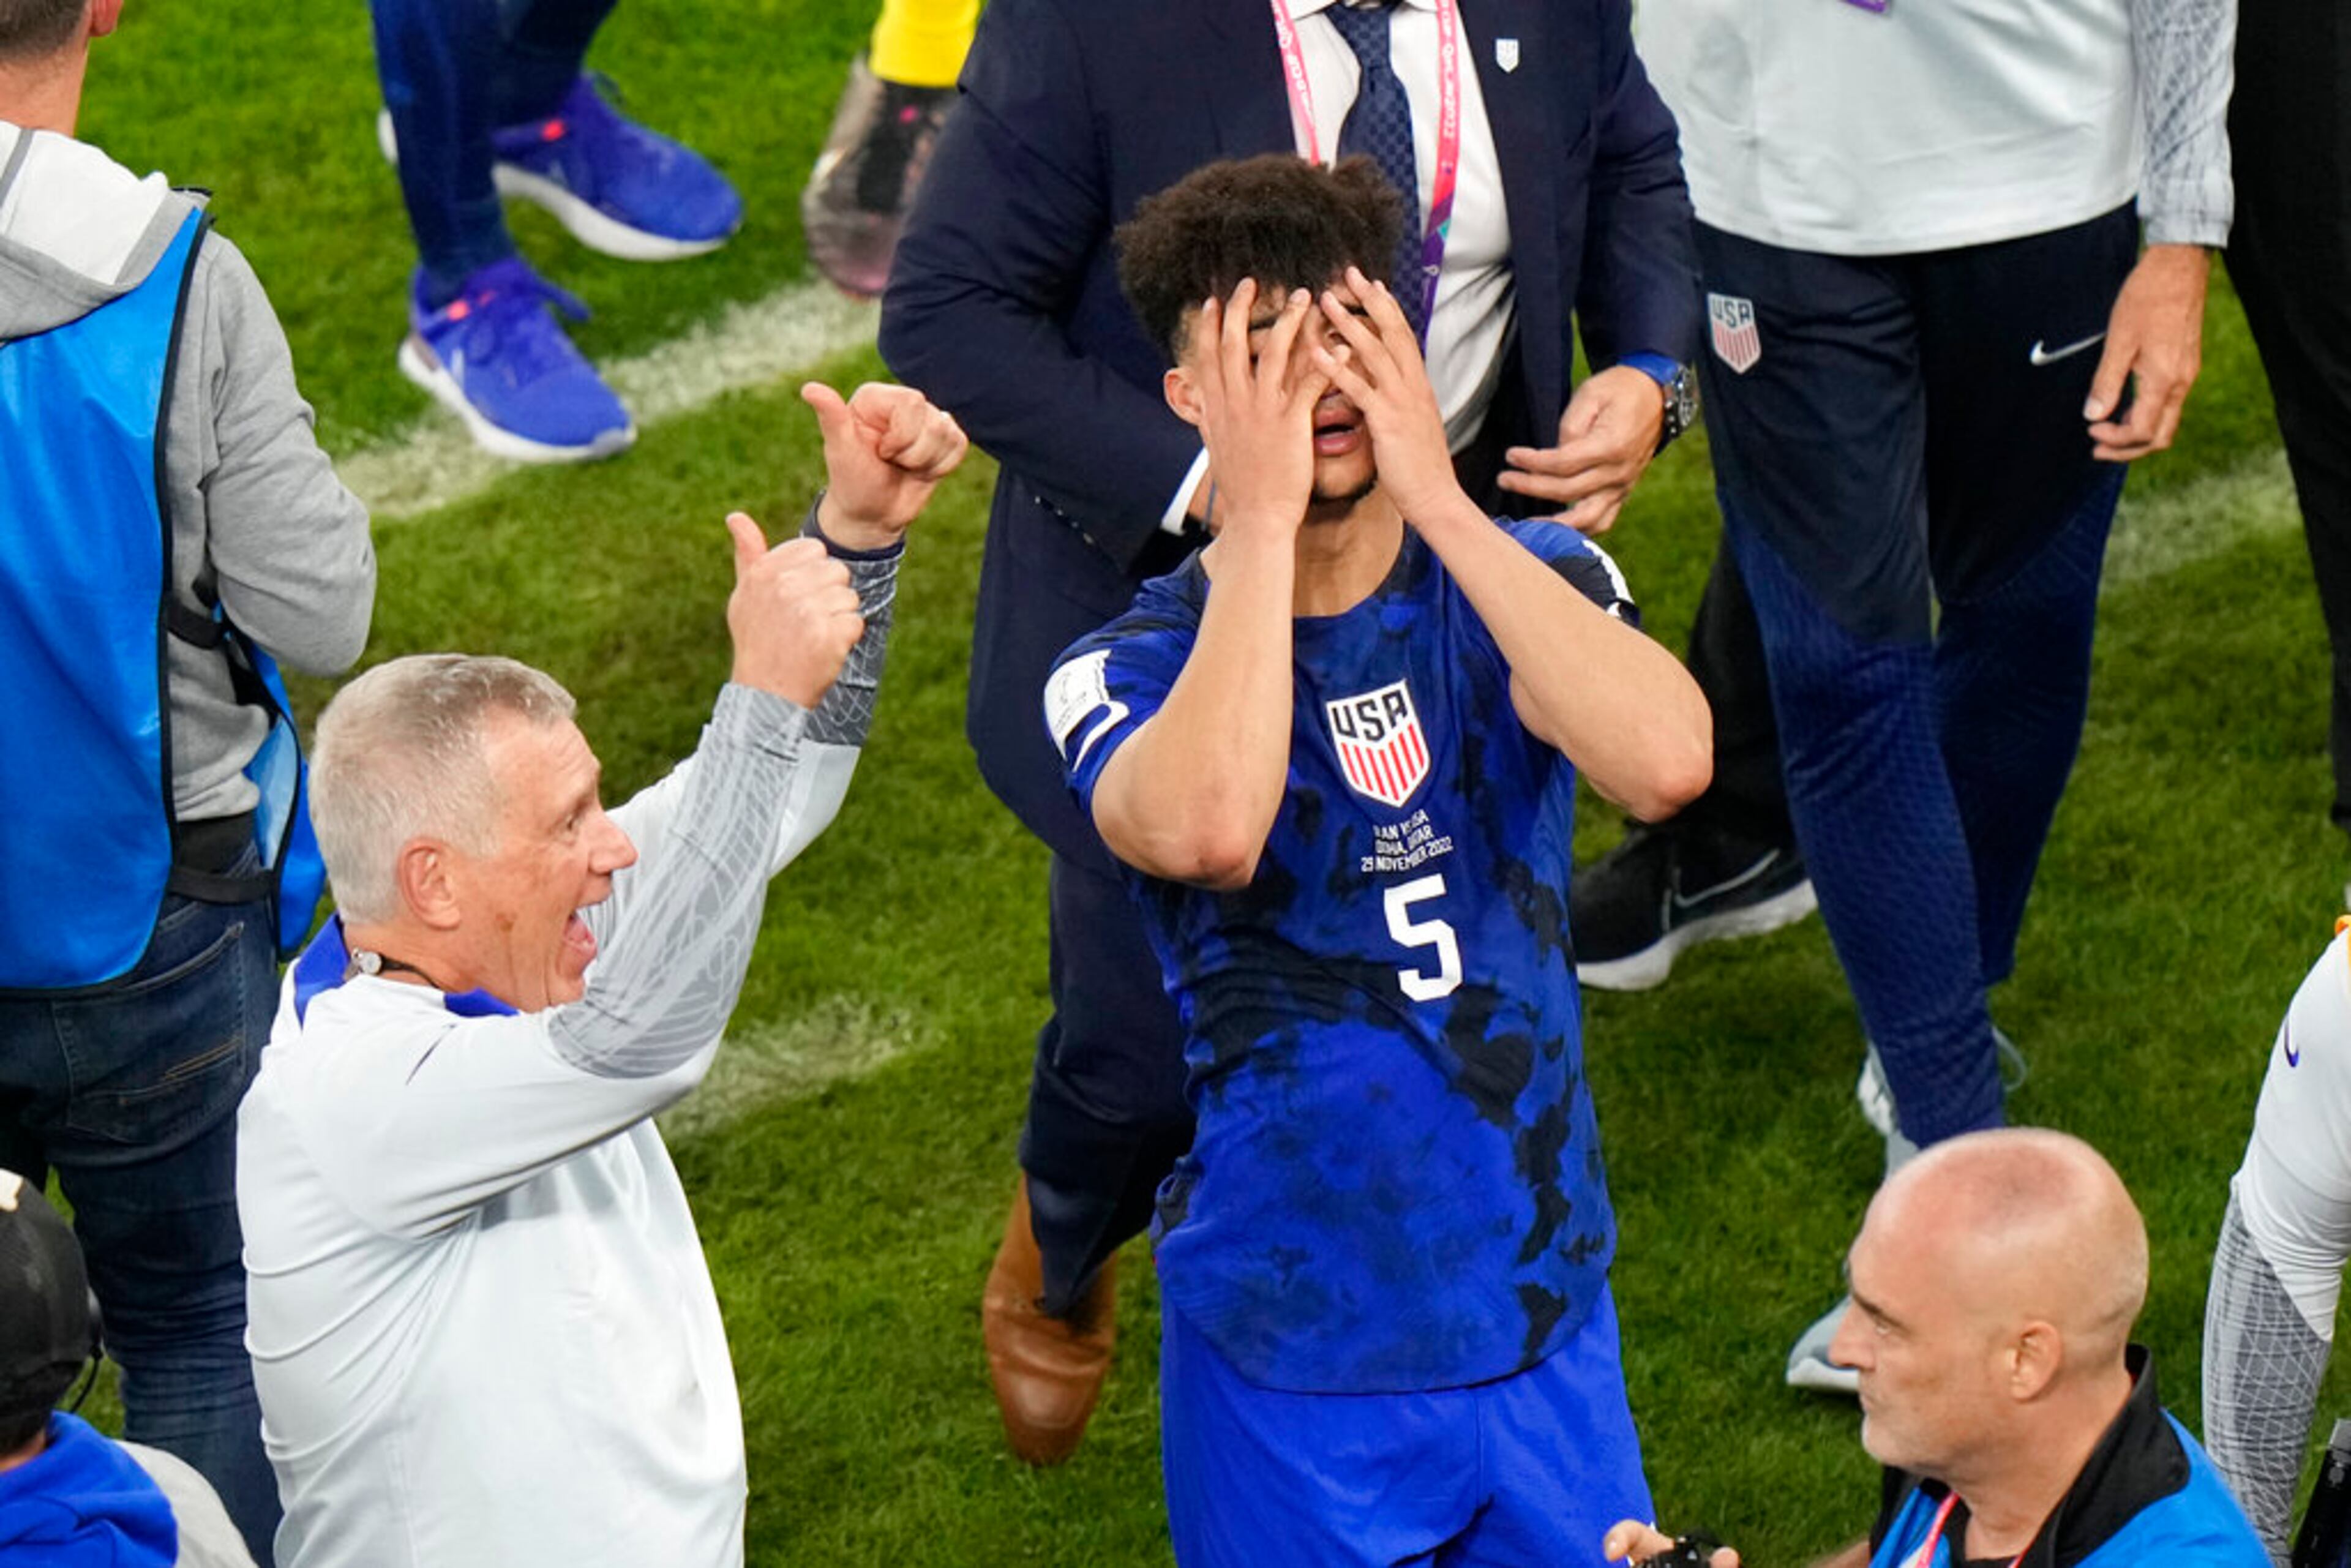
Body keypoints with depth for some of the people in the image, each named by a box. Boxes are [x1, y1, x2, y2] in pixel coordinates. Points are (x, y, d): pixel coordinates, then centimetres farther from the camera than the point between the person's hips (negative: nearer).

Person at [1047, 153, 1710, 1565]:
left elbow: (1668, 762, -24)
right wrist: (1260, 516, -27)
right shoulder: (1137, 667, -11)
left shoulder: (1524, 580, -3)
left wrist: (1438, 497, -23)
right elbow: (1209, 829, -35)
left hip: (1543, 1311, 3)